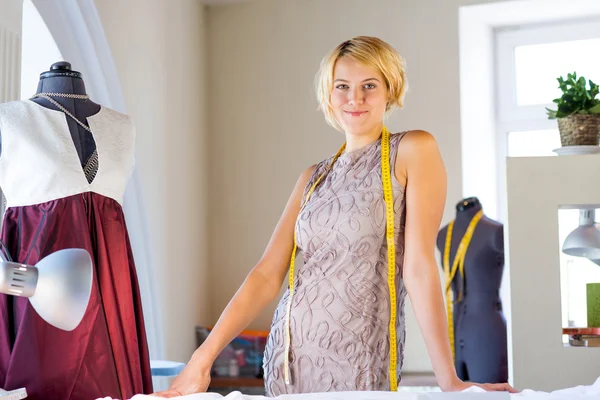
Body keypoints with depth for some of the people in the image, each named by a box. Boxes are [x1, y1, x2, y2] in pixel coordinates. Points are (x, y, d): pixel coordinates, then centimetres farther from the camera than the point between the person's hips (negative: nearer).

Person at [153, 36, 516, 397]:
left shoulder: (413, 151, -4)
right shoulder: (314, 178, 10)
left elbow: (419, 264, -12)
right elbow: (267, 274, 5)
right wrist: (202, 360, -2)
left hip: (357, 360, -5)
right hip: (289, 353, 5)